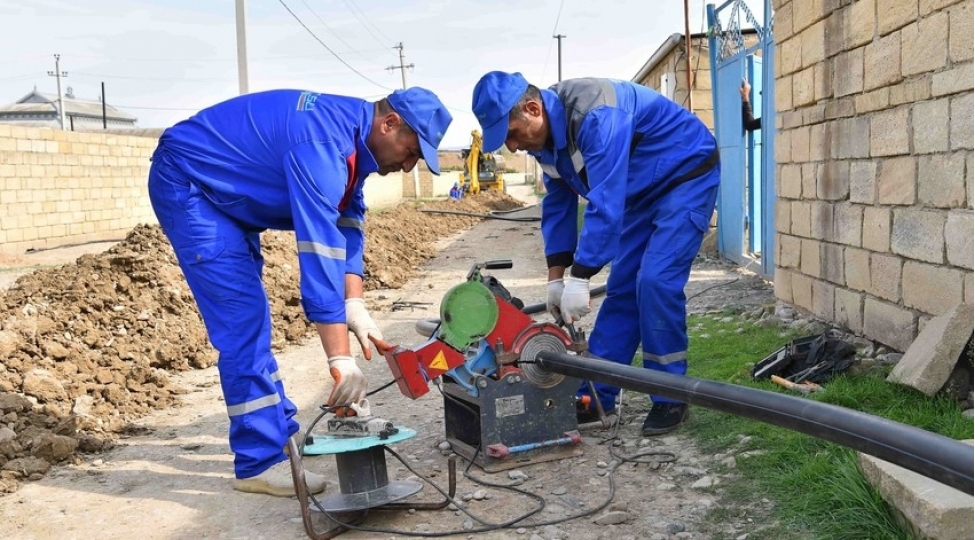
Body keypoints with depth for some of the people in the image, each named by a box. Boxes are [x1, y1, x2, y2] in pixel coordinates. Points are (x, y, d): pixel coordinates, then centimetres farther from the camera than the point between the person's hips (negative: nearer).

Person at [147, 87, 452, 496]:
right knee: (241, 316, -14)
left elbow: (347, 222, 2)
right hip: (185, 182, -10)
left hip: (221, 191, 10)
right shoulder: (323, 142, -31)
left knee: (250, 315, 12)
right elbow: (320, 250, -36)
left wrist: (355, 304, -10)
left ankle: (279, 432, 22)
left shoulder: (351, 134, -1)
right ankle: (260, 460, -8)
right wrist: (341, 359, -35)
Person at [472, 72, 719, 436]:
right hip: (644, 189, 8)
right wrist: (555, 278, 1)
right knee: (621, 288, 5)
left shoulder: (595, 115, -33)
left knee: (655, 281, -18)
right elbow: (557, 205, 3)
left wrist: (579, 279, -34)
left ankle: (670, 399, -5)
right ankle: (595, 396, 11)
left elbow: (605, 203, -37)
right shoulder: (547, 135, -5)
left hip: (688, 174, -8)